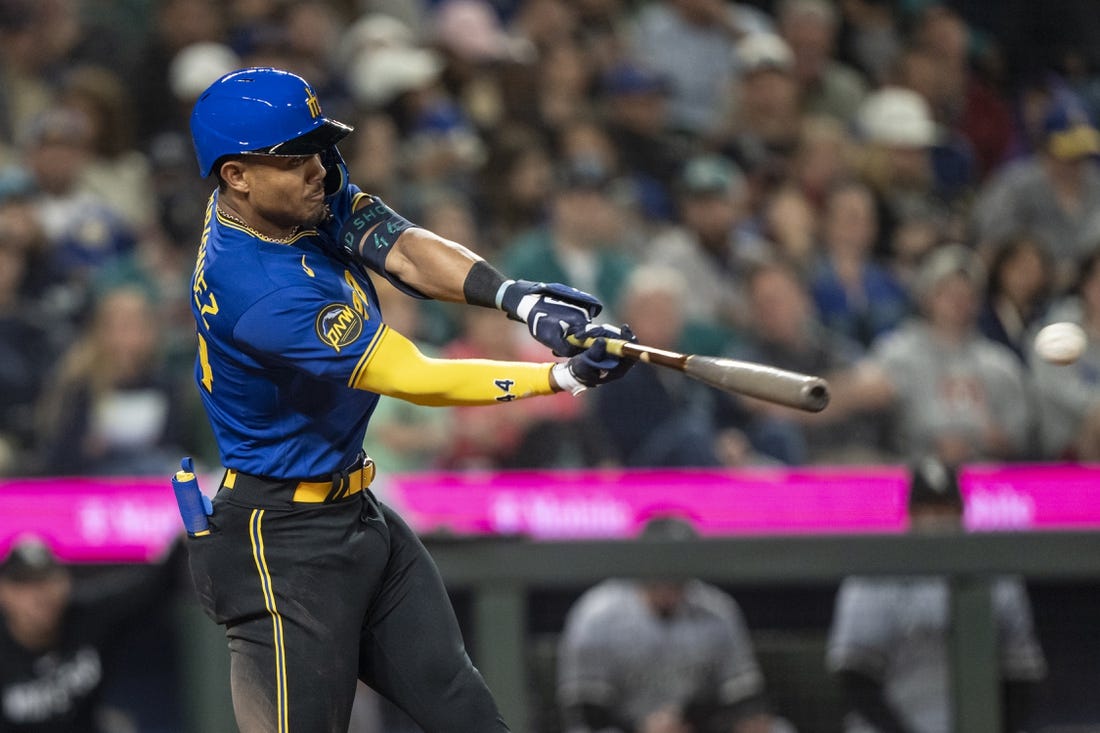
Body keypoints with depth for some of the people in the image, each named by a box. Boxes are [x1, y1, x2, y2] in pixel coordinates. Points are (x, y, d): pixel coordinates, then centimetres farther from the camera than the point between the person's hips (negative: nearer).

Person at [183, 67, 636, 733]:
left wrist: (518, 298, -32)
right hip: (284, 544, -10)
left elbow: (405, 251, -13)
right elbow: (417, 380, -25)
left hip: (356, 511, 10)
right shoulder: (258, 291, -29)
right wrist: (565, 377, -27)